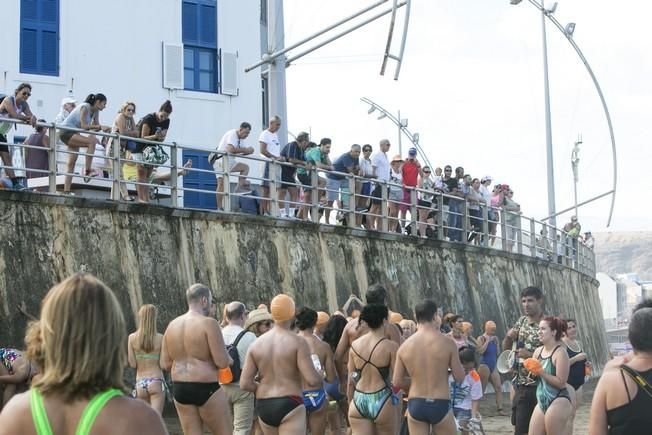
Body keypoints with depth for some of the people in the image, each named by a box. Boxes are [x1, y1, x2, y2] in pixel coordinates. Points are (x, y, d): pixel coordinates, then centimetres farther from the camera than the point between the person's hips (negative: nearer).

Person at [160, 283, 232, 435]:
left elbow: (165, 364, 9)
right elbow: (222, 362, -16)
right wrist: (229, 360, 5)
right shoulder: (208, 323, -12)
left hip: (179, 389, 6)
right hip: (206, 388, -6)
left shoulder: (172, 325, 8)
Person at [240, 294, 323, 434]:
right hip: (290, 405, -5)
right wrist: (319, 378, 7)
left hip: (263, 407, 6)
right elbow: (312, 380, -16)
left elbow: (245, 384, 0)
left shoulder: (256, 344, 5)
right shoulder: (298, 342, -8)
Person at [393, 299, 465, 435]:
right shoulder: (447, 343, -9)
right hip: (440, 405, -2)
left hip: (415, 405, 2)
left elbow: (397, 382, 2)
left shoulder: (405, 346, -1)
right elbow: (460, 377, -3)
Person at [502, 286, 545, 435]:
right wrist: (509, 336, -5)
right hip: (521, 385, 5)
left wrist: (530, 355, -22)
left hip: (540, 387, -5)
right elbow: (506, 348, 16)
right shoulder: (522, 321, 9)